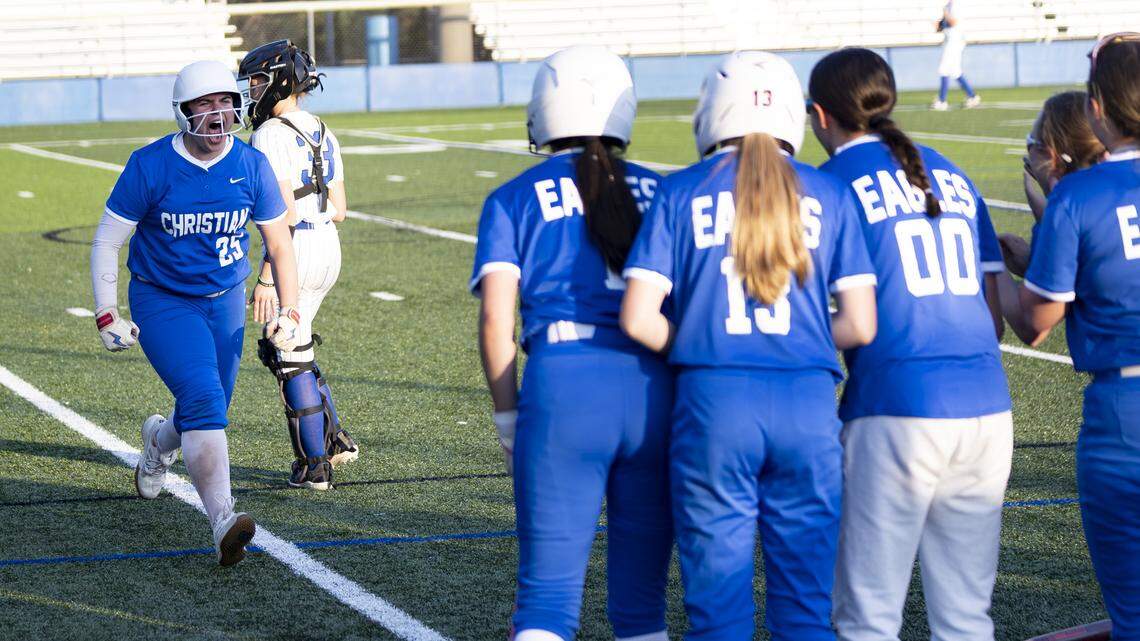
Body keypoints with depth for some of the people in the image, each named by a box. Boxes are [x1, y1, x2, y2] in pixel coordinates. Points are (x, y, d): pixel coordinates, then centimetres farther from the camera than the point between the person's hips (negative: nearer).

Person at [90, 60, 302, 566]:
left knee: (208, 410, 11)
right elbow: (106, 241, -7)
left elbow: (279, 245, 3)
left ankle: (160, 440, 49)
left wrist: (290, 312, -5)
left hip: (226, 301, 4)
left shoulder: (251, 166, -7)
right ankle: (223, 522, -30)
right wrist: (107, 316, -12)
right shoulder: (150, 167, -16)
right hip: (162, 302, -4)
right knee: (203, 400, -23)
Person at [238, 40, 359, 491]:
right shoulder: (323, 135, 12)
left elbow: (284, 215, -21)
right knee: (279, 348, 22)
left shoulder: (271, 136, -14)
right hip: (329, 250, 9)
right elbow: (338, 211, 14)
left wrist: (266, 277, -20)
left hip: (294, 252, -9)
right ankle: (333, 438, 20)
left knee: (293, 361, 3)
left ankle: (315, 465, 8)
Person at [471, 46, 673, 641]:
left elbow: (497, 318, 0)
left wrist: (508, 416, 8)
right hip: (654, 384, 2)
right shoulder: (660, 193, 15)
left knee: (548, 590, 3)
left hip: (564, 384, -2)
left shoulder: (515, 200, 9)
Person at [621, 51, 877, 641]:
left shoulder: (681, 194, 3)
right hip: (808, 405, 1)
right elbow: (860, 326, 2)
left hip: (713, 405, -1)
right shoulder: (829, 196, 6)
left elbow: (638, 319, -3)